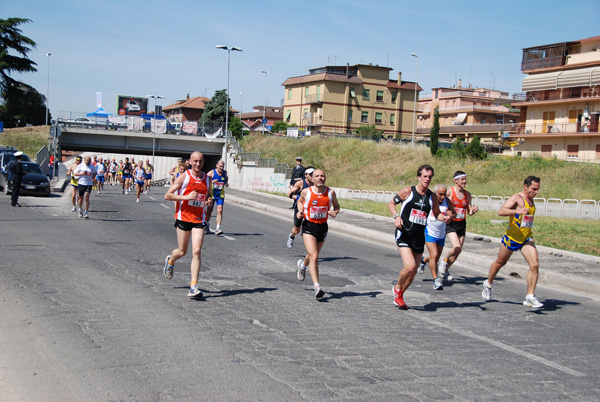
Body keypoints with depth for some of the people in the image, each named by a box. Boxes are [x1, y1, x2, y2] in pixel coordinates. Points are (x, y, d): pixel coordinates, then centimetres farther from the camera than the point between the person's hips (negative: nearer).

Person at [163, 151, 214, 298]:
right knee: (182, 251, 8)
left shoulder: (207, 179, 9)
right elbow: (167, 195, -7)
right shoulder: (184, 176, -5)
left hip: (199, 219, 2)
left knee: (196, 251, -11)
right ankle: (170, 261, 45)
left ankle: (193, 286, -11)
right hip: (183, 218, -2)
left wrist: (210, 202, 1)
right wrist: (186, 197, -18)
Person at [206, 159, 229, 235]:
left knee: (220, 210, -13)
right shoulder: (211, 173, -10)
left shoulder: (225, 172, 2)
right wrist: (212, 181, -31)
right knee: (209, 210, 9)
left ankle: (217, 228, -16)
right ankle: (207, 225, 34)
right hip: (211, 194, -2)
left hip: (220, 195, 2)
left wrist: (226, 183, 4)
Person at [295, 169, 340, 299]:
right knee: (314, 256, -18)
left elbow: (336, 206, 12)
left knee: (313, 256, 20)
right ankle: (317, 286, -19)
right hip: (308, 226, -3)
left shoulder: (330, 192, -3)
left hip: (323, 227, 3)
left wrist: (334, 212, -10)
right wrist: (300, 211, -5)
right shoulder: (306, 192, -7)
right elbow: (300, 201, 15)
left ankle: (303, 264, 55)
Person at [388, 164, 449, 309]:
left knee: (413, 272, 8)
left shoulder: (432, 197, 6)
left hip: (419, 237, 5)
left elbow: (436, 213, 18)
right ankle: (397, 288, 9)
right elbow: (391, 203, 5)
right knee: (409, 266, -21)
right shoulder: (408, 191, -5)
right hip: (404, 234, -5)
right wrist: (396, 216, -13)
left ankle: (399, 296, 30)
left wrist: (444, 218, -5)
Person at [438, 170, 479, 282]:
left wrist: (473, 211, -10)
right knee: (457, 247, -21)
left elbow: (469, 212, 12)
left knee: (458, 251, 5)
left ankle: (444, 271, 23)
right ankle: (444, 260, 9)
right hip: (451, 224, -5)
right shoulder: (449, 192, -6)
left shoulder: (467, 194, 8)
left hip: (462, 224, 5)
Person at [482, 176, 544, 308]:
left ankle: (530, 297, -8)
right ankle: (488, 284, 40)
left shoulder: (531, 199, 9)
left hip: (526, 238, 6)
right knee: (500, 262, 14)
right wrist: (517, 211, -44)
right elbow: (501, 211, -31)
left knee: (535, 265, -12)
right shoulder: (516, 198, -15)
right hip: (511, 237, -6)